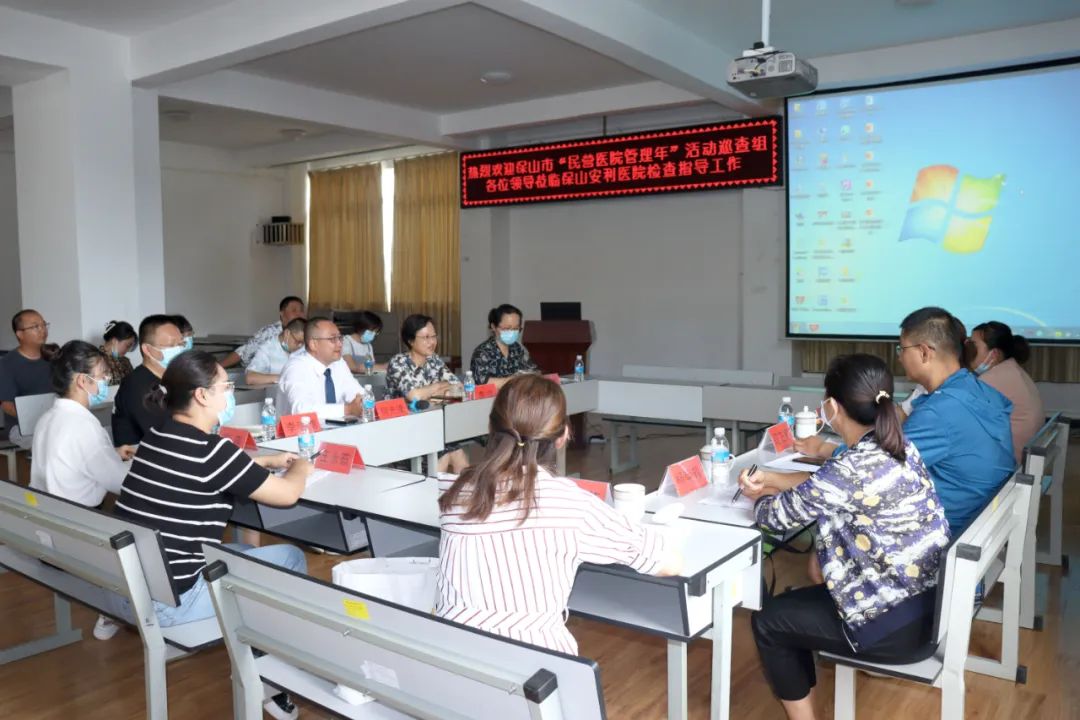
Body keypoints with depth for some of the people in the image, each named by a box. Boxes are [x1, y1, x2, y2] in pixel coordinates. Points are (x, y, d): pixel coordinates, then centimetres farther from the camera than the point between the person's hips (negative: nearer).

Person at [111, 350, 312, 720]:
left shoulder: (159, 435, 5)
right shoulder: (209, 450, -19)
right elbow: (287, 494, -10)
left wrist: (272, 459, 22)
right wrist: (301, 467, 10)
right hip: (165, 601, -9)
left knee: (239, 550, 26)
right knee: (291, 558, 2)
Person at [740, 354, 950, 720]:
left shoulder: (849, 471, -26)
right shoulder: (898, 445, -1)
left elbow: (777, 516, -11)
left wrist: (760, 497, 10)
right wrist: (772, 479, 14)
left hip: (900, 625, -8)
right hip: (930, 602, 9)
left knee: (768, 621, 7)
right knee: (797, 601, 25)